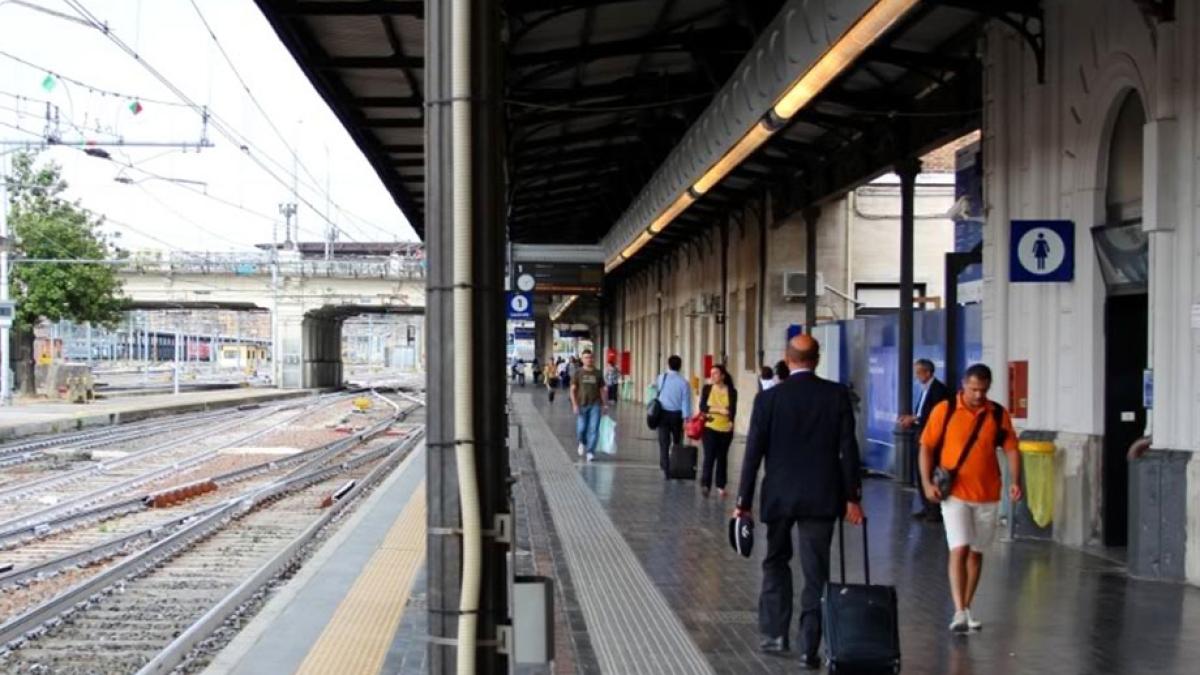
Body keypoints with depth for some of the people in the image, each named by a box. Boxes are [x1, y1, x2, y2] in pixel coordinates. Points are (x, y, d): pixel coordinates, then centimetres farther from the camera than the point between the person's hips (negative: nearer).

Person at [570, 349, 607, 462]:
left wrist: (605, 404, 8)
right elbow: (573, 390, 1)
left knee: (593, 429, -7)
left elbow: (602, 390, 13)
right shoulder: (578, 373, 3)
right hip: (582, 405, -1)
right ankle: (582, 443, 31)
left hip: (595, 405, 1)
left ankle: (590, 452, -4)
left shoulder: (597, 373, 9)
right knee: (581, 429, -1)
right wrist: (574, 404, -9)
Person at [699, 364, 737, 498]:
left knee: (722, 458, 10)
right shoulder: (707, 388, 1)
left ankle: (720, 486, 20)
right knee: (709, 457, -10)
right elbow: (702, 407, -7)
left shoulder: (731, 391, -1)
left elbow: (732, 410, -8)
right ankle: (705, 485, -13)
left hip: (725, 430, 1)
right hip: (710, 428, -1)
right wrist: (719, 410, -16)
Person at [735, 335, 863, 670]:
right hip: (822, 496, 0)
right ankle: (809, 648, 2)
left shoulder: (769, 398, -6)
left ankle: (775, 632, 19)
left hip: (779, 494, 0)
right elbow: (848, 449, -4)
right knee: (816, 570, 3)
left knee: (776, 561, 20)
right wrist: (853, 497, 3)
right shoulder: (837, 394, -3)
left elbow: (753, 453, -5)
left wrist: (743, 502, 0)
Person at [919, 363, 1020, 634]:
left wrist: (1015, 481, -8)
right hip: (954, 494, -3)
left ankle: (966, 609, 24)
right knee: (959, 549, -13)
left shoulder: (998, 414, 2)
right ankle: (959, 612, -14)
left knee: (976, 552, 12)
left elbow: (1011, 448, 6)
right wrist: (927, 483, -9)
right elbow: (926, 447, 0)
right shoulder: (944, 410, -4)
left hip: (987, 495, 3)